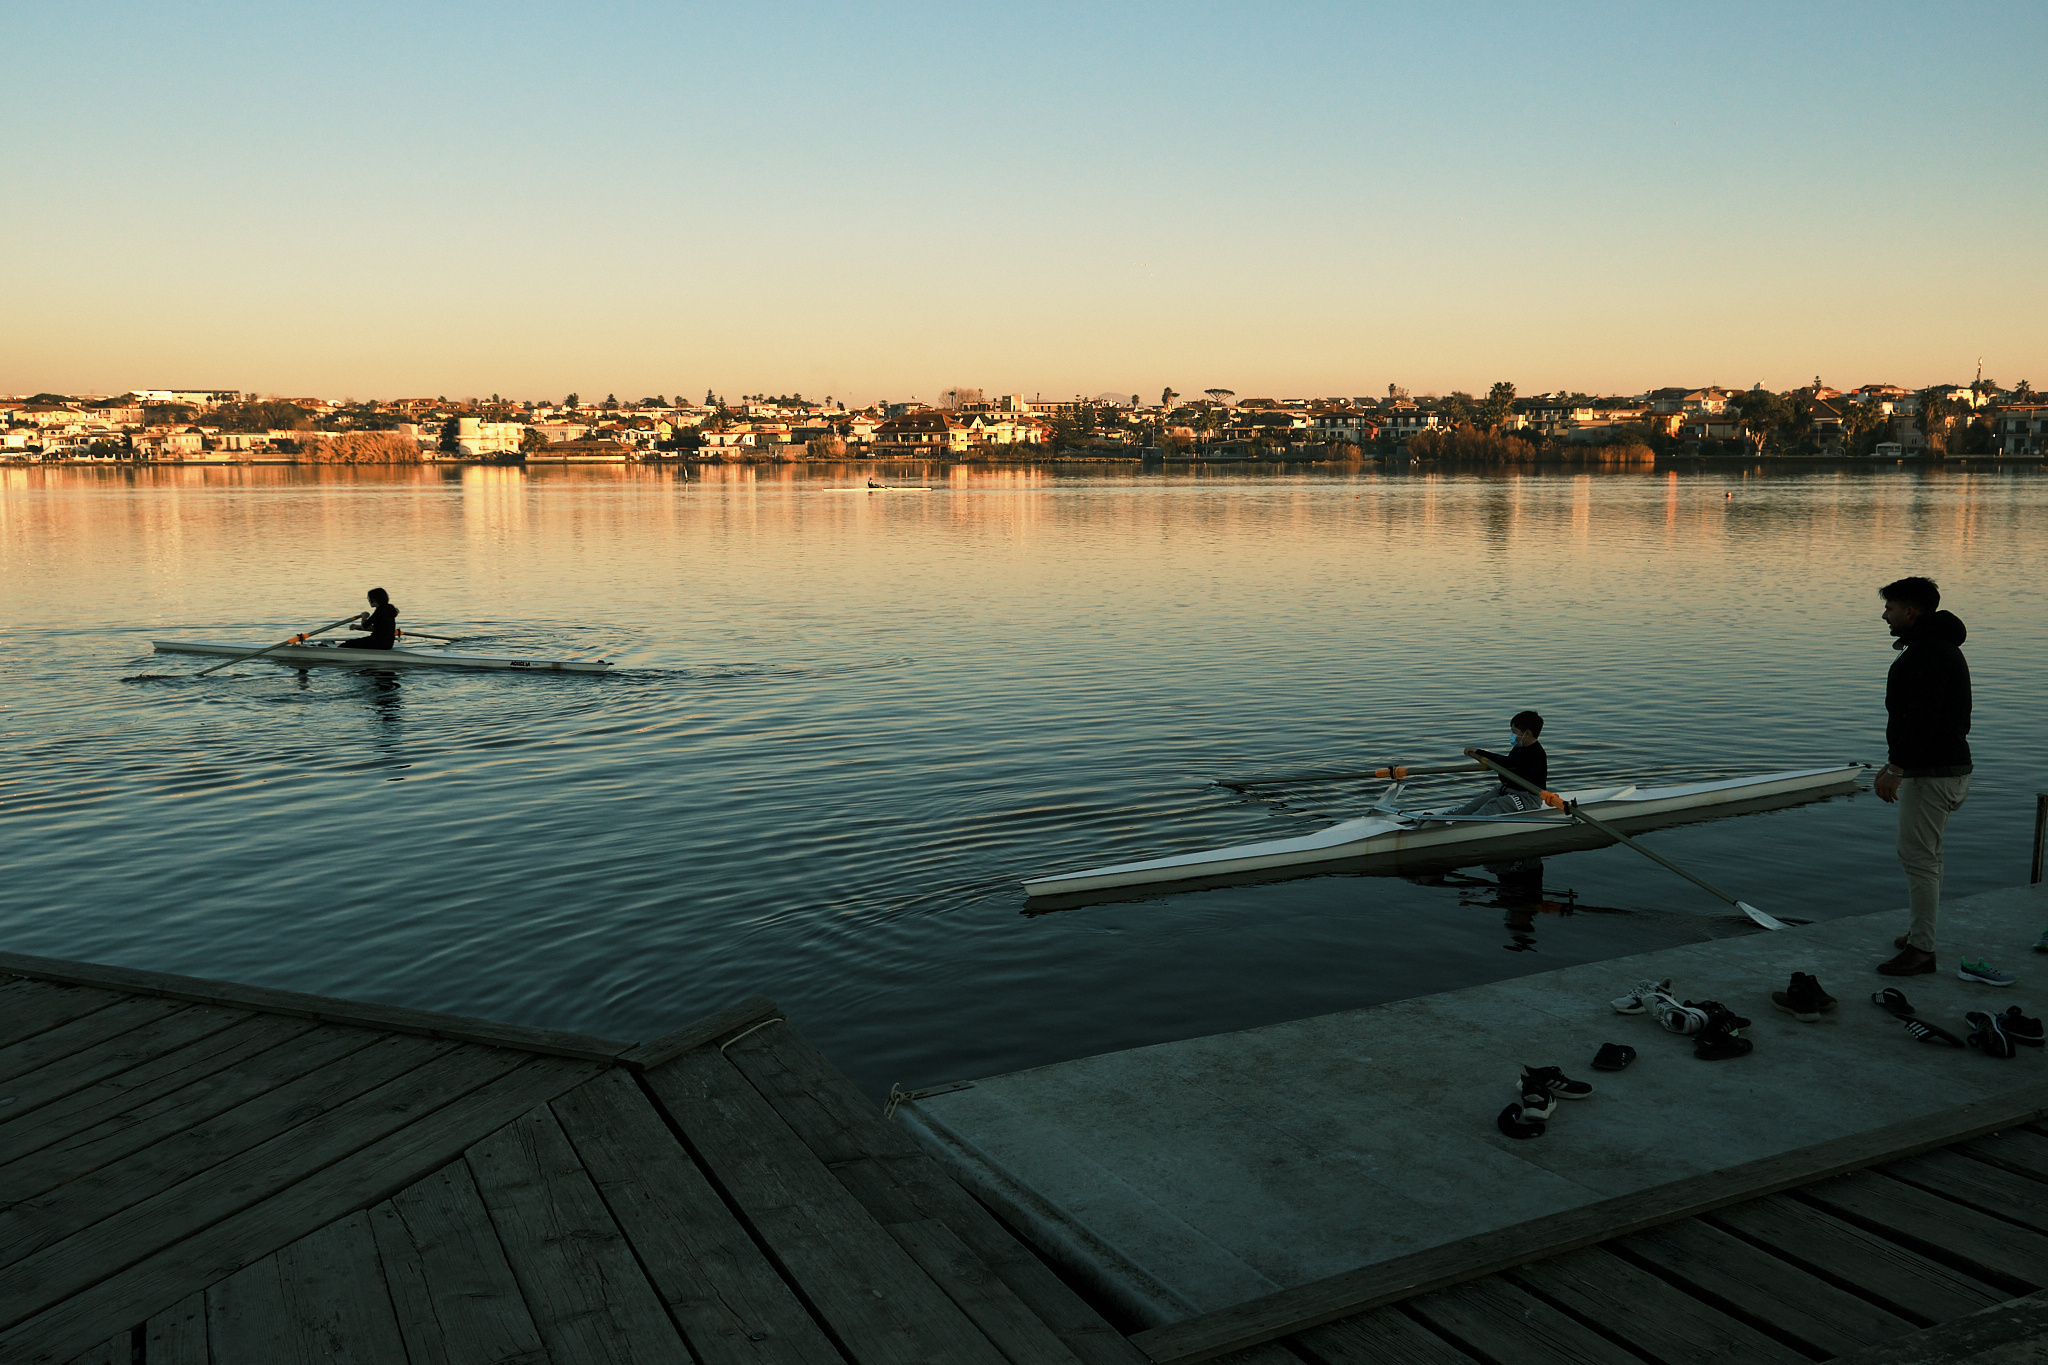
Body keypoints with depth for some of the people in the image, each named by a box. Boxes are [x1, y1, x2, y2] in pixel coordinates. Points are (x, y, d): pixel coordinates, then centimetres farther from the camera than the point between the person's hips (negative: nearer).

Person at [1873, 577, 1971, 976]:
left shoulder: (1928, 652, -18)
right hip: (1945, 766, 11)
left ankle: (1921, 949, -4)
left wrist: (1895, 768, -28)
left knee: (1917, 857, -8)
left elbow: (1923, 716, -27)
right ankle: (1920, 934, 26)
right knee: (1925, 855, 17)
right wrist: (1897, 764, 24)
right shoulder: (1939, 647, 17)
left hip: (1932, 774, -11)